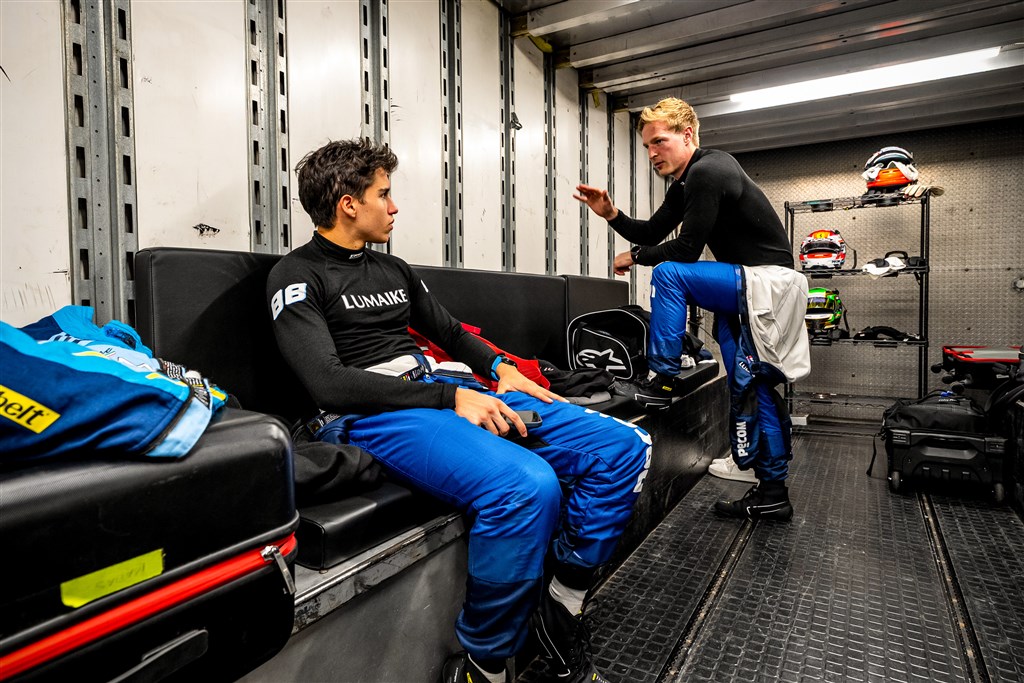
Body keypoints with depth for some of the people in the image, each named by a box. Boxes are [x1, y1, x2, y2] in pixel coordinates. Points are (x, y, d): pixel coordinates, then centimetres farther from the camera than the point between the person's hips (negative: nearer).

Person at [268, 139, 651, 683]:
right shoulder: (296, 277, 1)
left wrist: (501, 368, 8)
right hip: (372, 414, -7)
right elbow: (330, 385, -13)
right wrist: (450, 397, -19)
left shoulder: (393, 270, 24)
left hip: (443, 387, 8)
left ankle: (560, 607, 4)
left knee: (624, 447, -6)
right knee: (526, 484, -37)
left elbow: (450, 331, 29)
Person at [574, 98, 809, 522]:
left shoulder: (707, 171, -16)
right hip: (751, 287, 10)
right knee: (754, 390, 10)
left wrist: (634, 257, -6)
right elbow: (651, 233, 18)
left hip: (768, 282, -10)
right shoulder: (685, 183, 14)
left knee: (668, 274, -20)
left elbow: (687, 249, -20)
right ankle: (772, 492, 19)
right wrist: (611, 215, 2)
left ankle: (661, 382, -14)